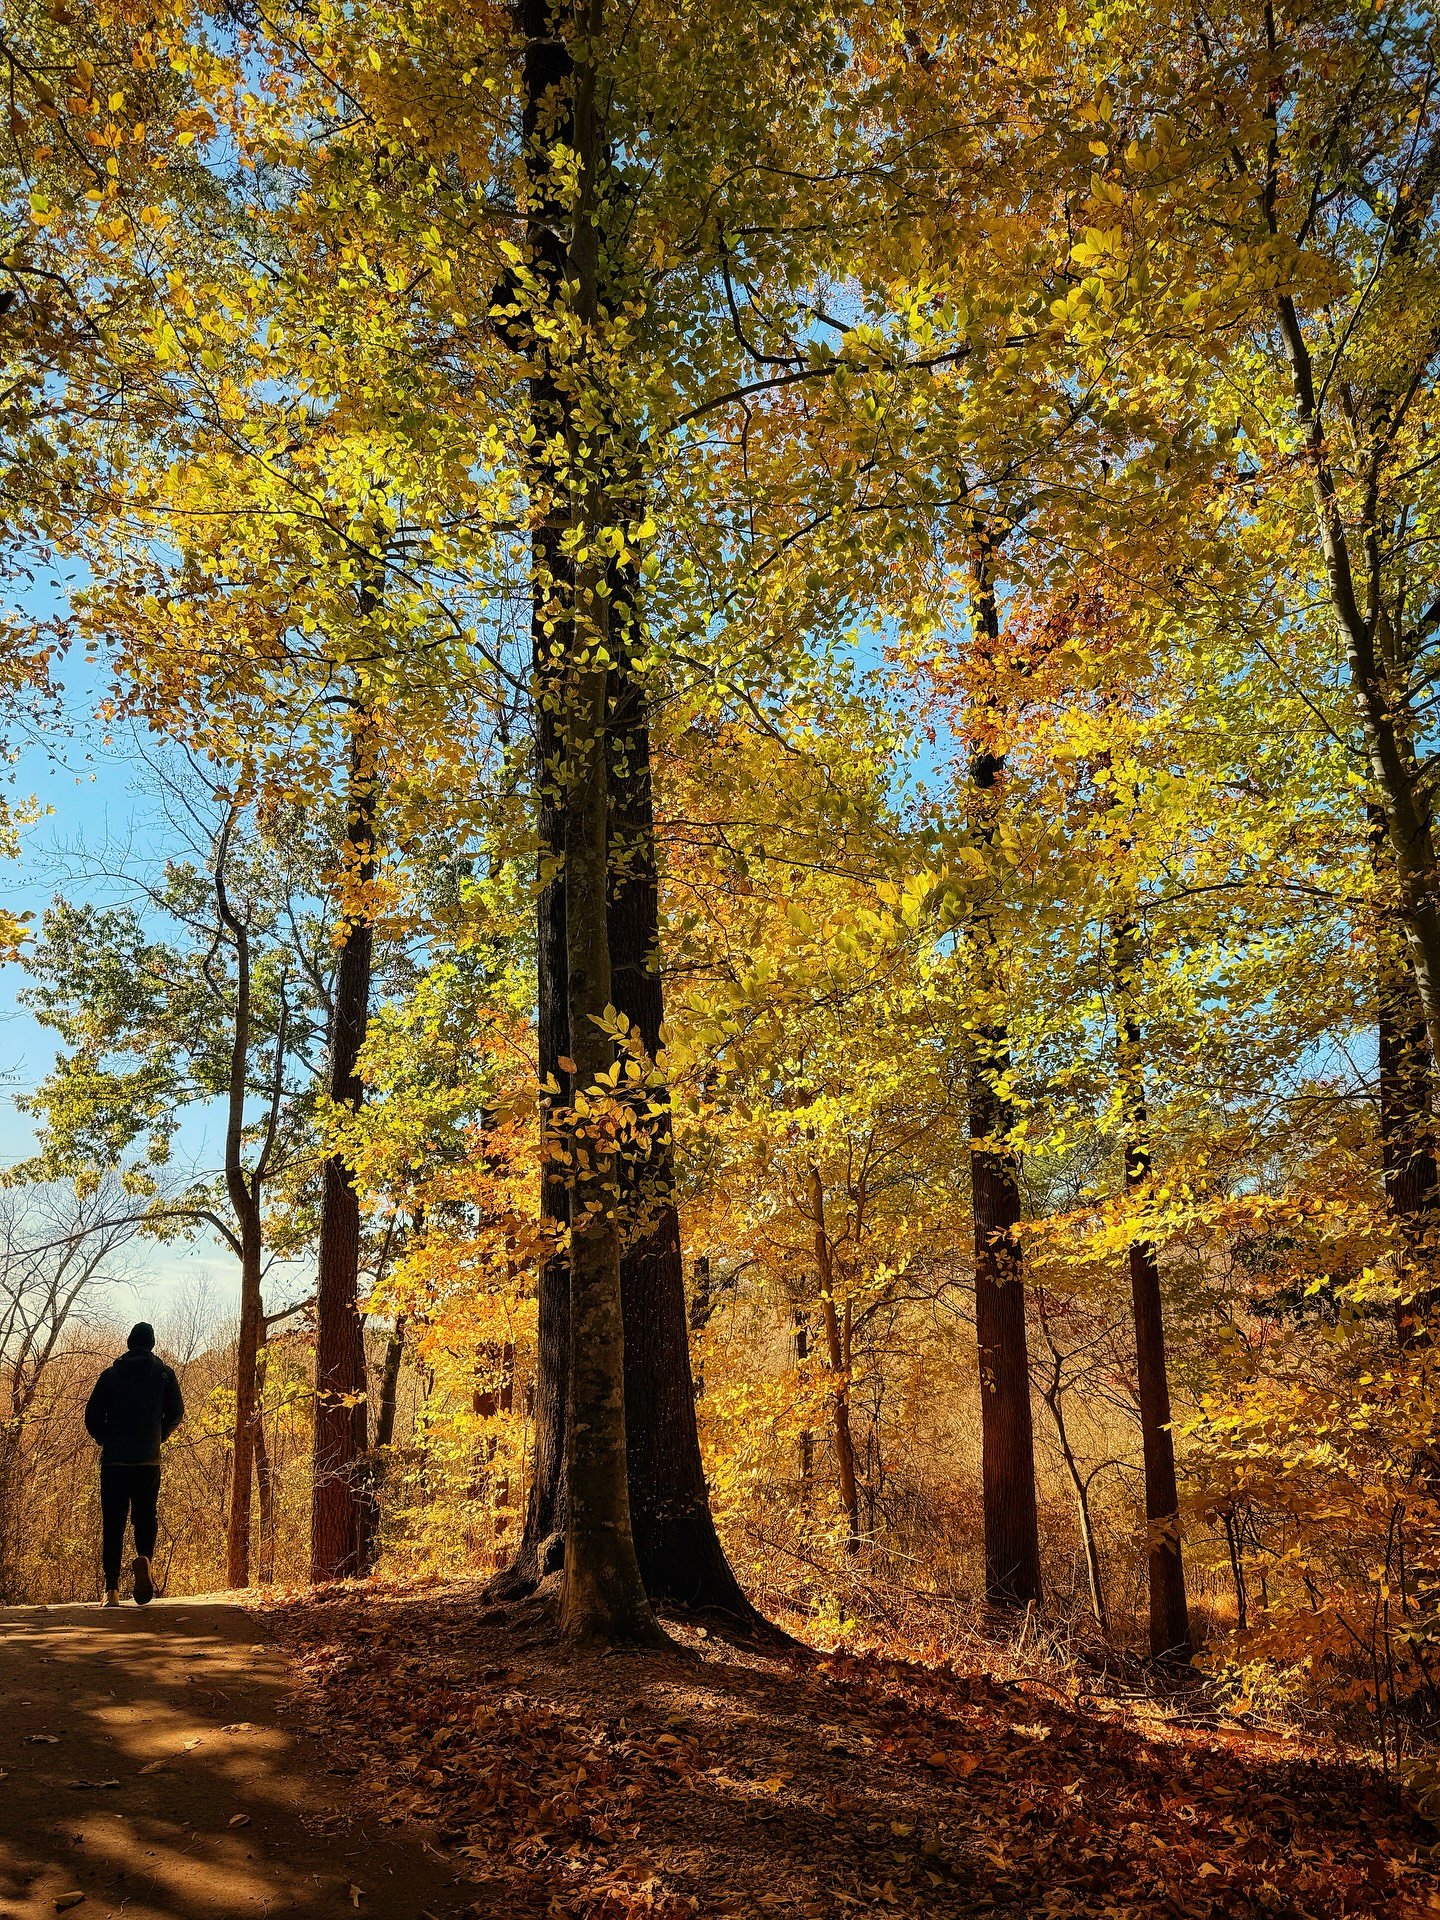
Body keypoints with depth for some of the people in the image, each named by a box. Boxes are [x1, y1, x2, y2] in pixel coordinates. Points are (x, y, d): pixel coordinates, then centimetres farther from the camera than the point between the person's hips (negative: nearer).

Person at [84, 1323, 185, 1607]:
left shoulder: (110, 1375, 4)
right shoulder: (164, 1374, 4)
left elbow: (92, 1416, 1)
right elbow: (176, 1413, 2)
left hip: (114, 1459, 0)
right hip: (149, 1461, 0)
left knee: (112, 1522, 5)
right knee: (146, 1516, 11)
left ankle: (112, 1588, 0)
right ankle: (145, 1557, -19)